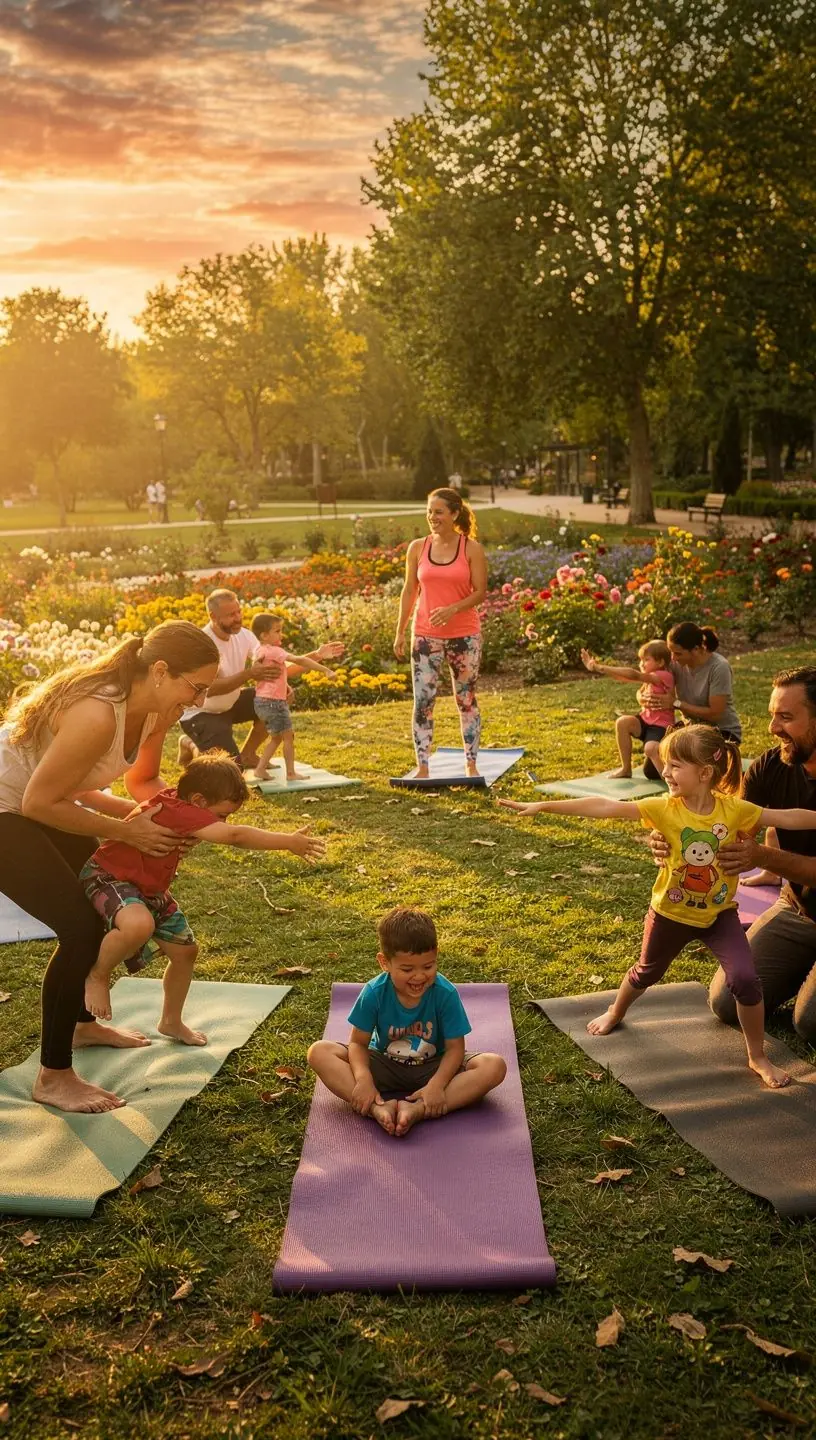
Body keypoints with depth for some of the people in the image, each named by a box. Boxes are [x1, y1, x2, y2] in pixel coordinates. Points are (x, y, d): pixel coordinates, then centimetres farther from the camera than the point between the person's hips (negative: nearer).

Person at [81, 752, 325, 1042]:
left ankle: (171, 1022, 32)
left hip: (149, 890, 10)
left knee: (185, 950, 10)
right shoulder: (179, 812, -31)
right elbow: (235, 836, -40)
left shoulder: (174, 798, -3)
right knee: (140, 925, -41)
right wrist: (289, 843, -39)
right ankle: (98, 975, -12)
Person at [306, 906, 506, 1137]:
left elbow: (455, 1047, -16)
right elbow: (358, 1042, -11)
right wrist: (363, 1078, -31)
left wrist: (437, 1084, -33)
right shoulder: (374, 993, -18)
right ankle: (378, 1108, -38)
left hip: (432, 1068, 0)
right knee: (319, 1051, -22)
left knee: (495, 1067, -28)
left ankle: (417, 1110, -37)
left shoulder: (446, 994, -21)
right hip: (385, 1068, 1)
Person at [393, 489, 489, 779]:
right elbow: (409, 591, 7)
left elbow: (480, 592, -6)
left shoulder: (472, 549, -4)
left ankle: (471, 764, 18)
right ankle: (422, 767, 5)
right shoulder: (417, 548, 2)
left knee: (466, 699, 8)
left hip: (464, 635, -1)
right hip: (425, 636, 2)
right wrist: (400, 633, 3)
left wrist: (453, 609, -23)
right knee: (422, 701, -2)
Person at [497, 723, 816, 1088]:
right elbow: (604, 808, -27)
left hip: (719, 913, 0)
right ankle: (615, 1013, 54)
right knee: (647, 972, 22)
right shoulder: (664, 808, -21)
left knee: (745, 980, -15)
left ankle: (758, 1057, 9)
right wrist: (544, 806, -31)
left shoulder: (735, 809, -18)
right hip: (671, 912, 0)